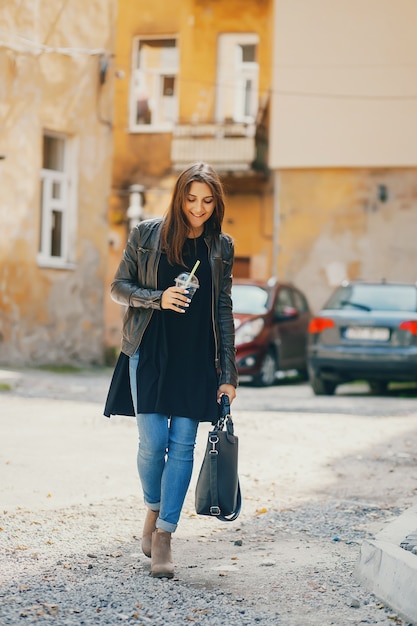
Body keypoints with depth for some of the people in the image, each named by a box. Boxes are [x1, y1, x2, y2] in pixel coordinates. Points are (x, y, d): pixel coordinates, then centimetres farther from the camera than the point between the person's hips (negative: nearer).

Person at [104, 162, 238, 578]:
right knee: (153, 442, -6)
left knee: (182, 445, -3)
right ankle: (153, 510, 23)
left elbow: (223, 310, 8)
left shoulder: (221, 247, 5)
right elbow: (118, 287, 4)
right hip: (149, 352, -1)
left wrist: (228, 374, 3)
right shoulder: (146, 234, 0)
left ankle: (163, 537, 2)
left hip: (197, 359, 2)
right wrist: (158, 298, -16)